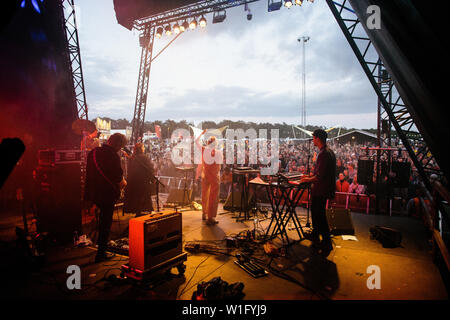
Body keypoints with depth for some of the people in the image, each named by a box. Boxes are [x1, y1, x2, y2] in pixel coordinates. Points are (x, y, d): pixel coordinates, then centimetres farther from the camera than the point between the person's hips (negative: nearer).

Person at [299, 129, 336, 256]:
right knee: (315, 212, 23)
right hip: (321, 189, 11)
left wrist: (308, 180, -10)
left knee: (319, 215, -2)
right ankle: (315, 235, 40)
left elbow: (320, 176, -25)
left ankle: (327, 244, 6)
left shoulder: (324, 154, -23)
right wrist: (311, 175, 19)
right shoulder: (329, 152, 10)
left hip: (320, 190, -11)